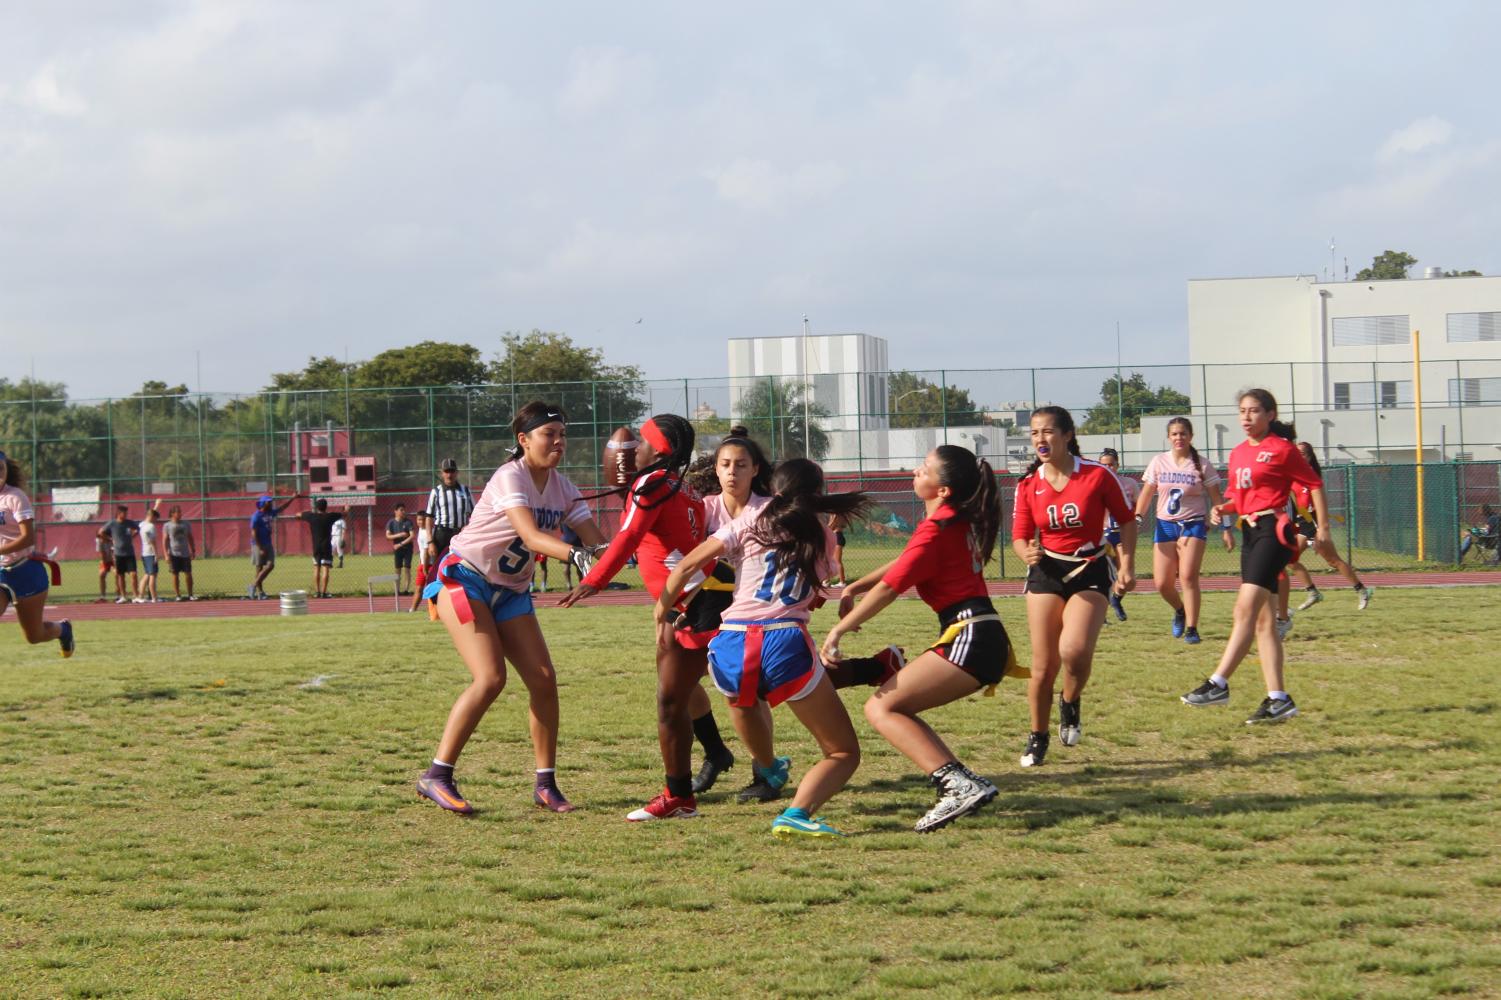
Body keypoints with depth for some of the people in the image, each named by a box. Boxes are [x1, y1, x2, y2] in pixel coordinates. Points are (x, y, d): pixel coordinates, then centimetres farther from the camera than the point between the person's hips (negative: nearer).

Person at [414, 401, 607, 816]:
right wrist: (575, 553, -53)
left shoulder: (562, 488, 1)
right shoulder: (510, 478, -21)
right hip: (464, 579, -7)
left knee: (543, 679, -3)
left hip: (510, 591, 7)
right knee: (490, 678, -21)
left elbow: (595, 537, -6)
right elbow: (531, 535, -37)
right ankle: (437, 777, -13)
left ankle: (546, 785, 6)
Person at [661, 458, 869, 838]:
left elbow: (686, 567, 6)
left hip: (730, 646, 2)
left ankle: (767, 770, 57)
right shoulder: (823, 538, 18)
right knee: (844, 754, 6)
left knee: (743, 697, 41)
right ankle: (797, 813, -19)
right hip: (785, 642, -2)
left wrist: (663, 614, 18)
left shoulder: (750, 521, 14)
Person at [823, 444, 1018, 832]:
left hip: (969, 639, -10)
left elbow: (888, 588, -11)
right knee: (889, 707, 12)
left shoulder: (937, 529, -12)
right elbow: (904, 562, 29)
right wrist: (854, 588, 23)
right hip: (986, 640, 10)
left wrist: (837, 632, -5)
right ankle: (961, 783, 3)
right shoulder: (960, 520, 17)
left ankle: (958, 784, -24)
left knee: (882, 708, -12)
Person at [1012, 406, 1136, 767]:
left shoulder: (1098, 475, -9)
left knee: (1075, 651, -24)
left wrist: (1127, 567, -2)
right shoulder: (1028, 485, -1)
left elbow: (1127, 520, 3)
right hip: (1046, 572, 2)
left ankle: (1071, 704, 9)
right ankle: (1037, 739, 18)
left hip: (1090, 572, -2)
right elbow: (1020, 535, 5)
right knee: (1044, 665, -2)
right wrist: (1027, 553, -19)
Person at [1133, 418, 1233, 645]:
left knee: (1188, 576, -17)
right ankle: (1180, 611, 31)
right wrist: (1137, 519, -2)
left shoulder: (1201, 465, -2)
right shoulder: (1159, 462, 4)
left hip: (1194, 524, -3)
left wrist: (1226, 528, -2)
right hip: (1165, 524, 3)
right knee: (1162, 583, -1)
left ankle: (1192, 629, -11)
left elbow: (1216, 499, 2)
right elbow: (1146, 494, 10)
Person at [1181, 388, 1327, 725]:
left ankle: (1218, 684, -17)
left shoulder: (1282, 449, -5)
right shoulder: (1238, 453, 15)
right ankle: (1278, 699, 7)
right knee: (1263, 620, 6)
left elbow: (1314, 484, 0)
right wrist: (1221, 509, 2)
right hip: (1249, 532, 8)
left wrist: (1322, 526, -3)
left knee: (1245, 610, -15)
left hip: (1273, 530, -8)